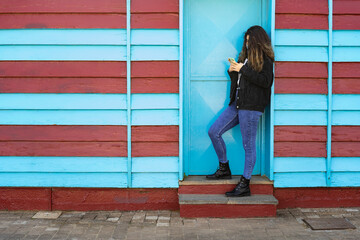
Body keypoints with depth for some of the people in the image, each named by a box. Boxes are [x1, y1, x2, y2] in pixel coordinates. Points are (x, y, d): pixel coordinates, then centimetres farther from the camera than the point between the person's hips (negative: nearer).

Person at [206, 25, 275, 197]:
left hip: (251, 106, -9)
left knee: (249, 145, -3)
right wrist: (232, 71, 4)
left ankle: (244, 185, 3)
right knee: (214, 132, 6)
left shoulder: (265, 59, -5)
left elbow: (266, 81, -20)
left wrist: (243, 70, -17)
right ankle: (224, 169, 20)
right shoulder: (246, 56, 18)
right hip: (237, 104, 9)